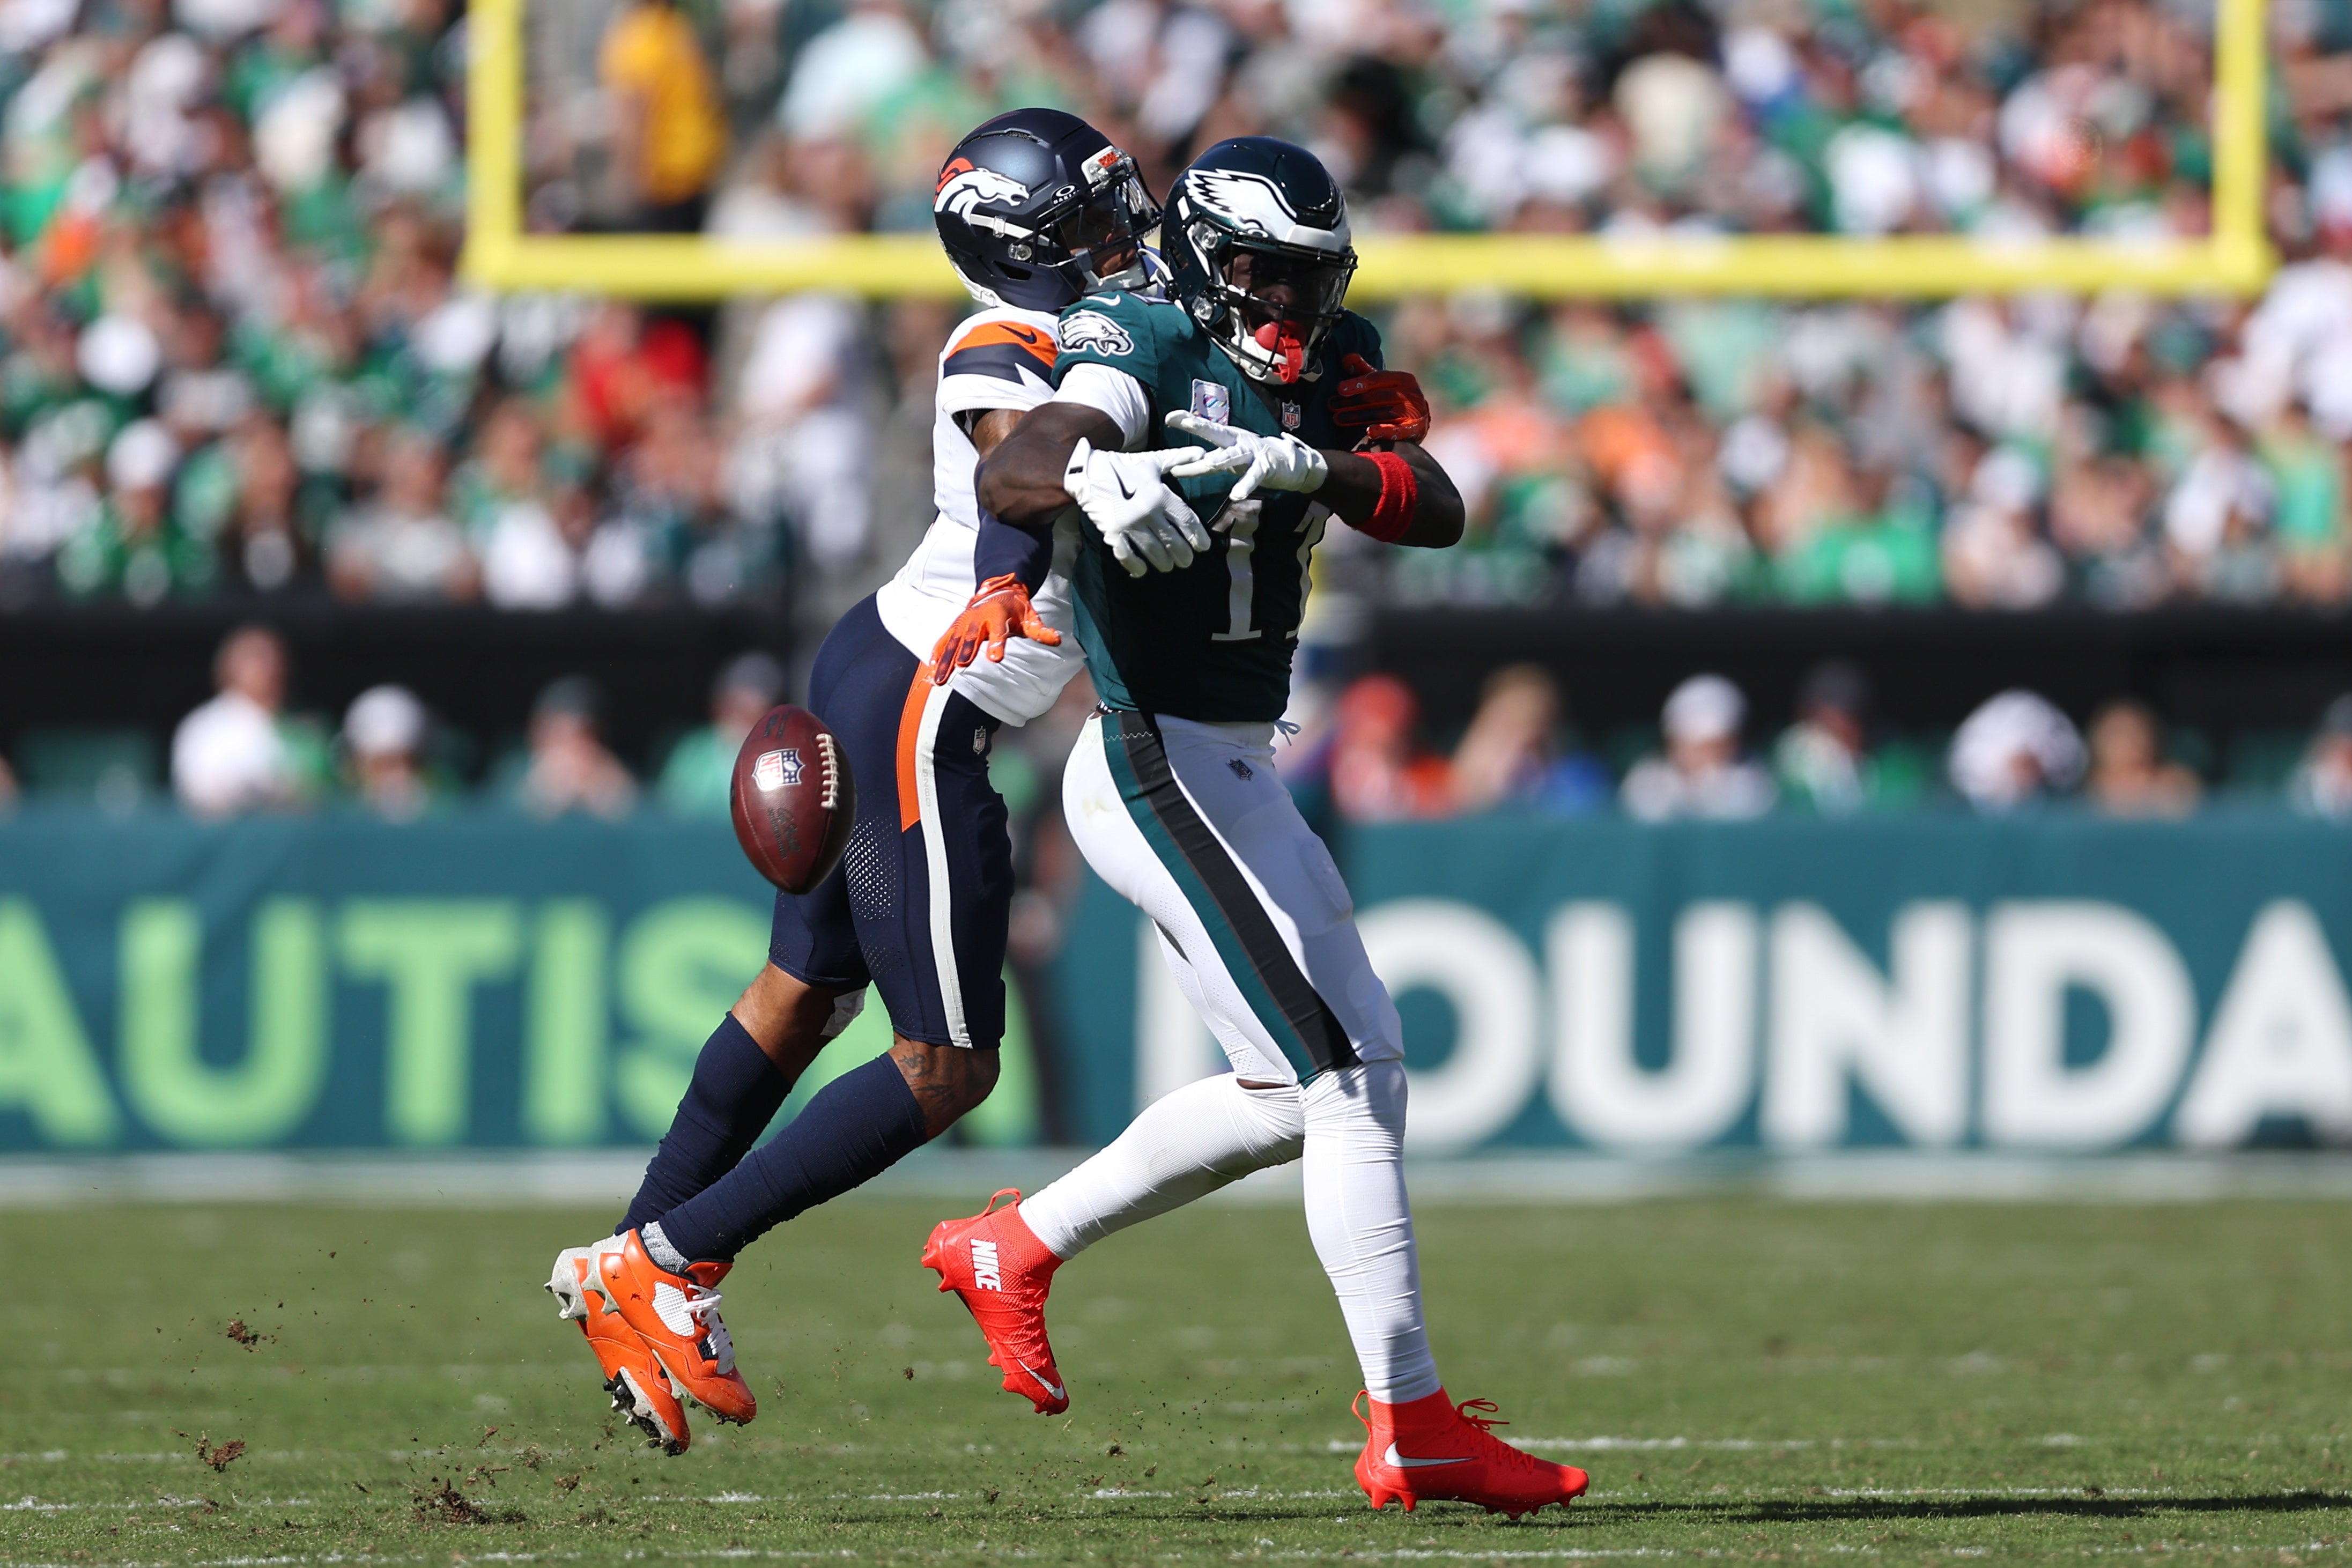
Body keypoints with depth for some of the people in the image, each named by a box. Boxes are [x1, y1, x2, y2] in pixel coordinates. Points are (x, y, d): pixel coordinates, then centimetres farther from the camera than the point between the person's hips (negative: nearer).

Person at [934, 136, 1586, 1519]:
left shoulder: (1332, 367, 8)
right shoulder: (1150, 354, -14)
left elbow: (1436, 512, -7)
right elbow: (1009, 474, -31)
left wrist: (1305, 466, -26)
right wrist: (1093, 482, -53)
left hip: (1235, 775, 9)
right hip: (1161, 769, -9)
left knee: (1287, 1091, 19)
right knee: (1352, 1076, -11)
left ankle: (1012, 1248, 29)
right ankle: (1414, 1428, -9)